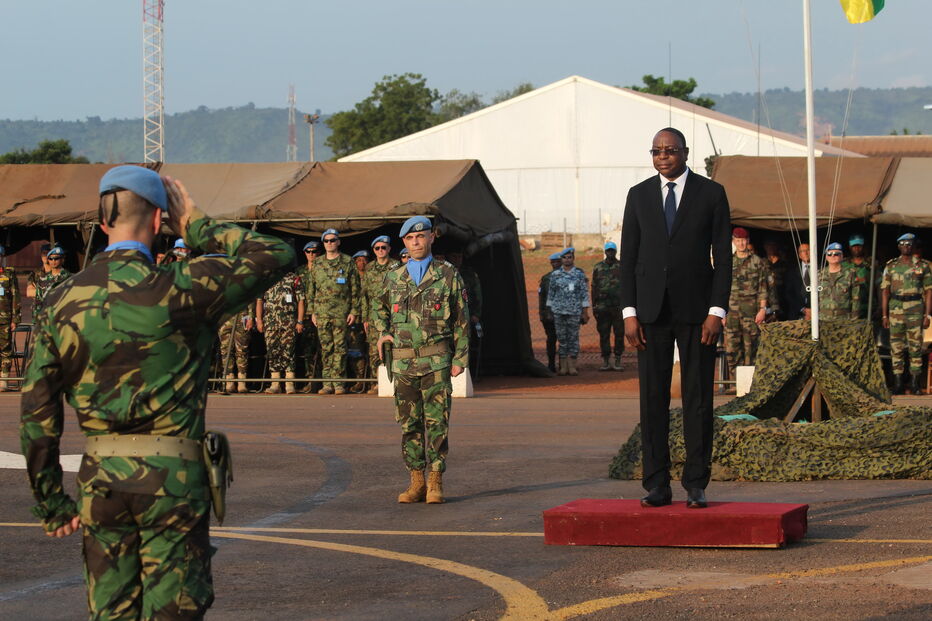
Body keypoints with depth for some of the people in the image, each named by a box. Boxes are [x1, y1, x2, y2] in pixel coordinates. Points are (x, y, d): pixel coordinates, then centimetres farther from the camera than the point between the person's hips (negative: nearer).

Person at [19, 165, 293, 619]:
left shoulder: (62, 302, 2)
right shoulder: (179, 290, -11)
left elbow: (37, 411, 4)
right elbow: (274, 256, -2)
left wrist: (51, 502, 11)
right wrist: (197, 226, 6)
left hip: (99, 477, 4)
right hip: (171, 476, -4)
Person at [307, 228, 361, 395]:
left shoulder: (347, 263, 3)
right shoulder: (317, 264, 12)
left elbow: (355, 289, 2)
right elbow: (311, 289, 16)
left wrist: (354, 311, -4)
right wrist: (312, 311, 9)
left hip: (341, 311, -3)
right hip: (322, 311, 3)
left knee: (340, 347, -4)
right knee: (326, 348, 3)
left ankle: (338, 382, -2)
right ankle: (327, 383, 5)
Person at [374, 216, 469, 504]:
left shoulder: (448, 275, 1)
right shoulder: (393, 278, 10)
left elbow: (461, 320, 2)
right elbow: (381, 309, 29)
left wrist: (460, 359, -4)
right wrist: (383, 332, 11)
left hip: (436, 361, -3)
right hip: (404, 361, 3)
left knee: (437, 421, -5)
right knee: (409, 423, 5)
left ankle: (435, 483, -1)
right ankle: (417, 483, 12)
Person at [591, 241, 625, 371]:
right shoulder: (598, 267, 10)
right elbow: (594, 287, 11)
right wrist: (594, 305, 5)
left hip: (619, 306, -1)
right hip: (602, 306, 1)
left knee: (619, 333, -2)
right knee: (604, 334, 1)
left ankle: (618, 361, 3)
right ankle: (605, 362, 6)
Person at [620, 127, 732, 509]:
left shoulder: (711, 194, 2)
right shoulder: (639, 195, 8)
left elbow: (723, 257, 0)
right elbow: (628, 257, 8)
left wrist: (717, 311, -8)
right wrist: (629, 312, -1)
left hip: (696, 309, -2)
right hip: (651, 311, 2)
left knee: (698, 399, 0)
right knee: (652, 398, 1)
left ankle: (696, 486, 4)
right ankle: (657, 485, 5)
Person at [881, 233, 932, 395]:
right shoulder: (891, 266, 9)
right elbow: (885, 291, 8)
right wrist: (884, 315, 3)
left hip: (915, 310, -1)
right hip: (895, 309, 1)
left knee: (915, 346, -1)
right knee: (896, 347, 2)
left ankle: (914, 383, 5)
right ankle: (897, 383, 7)